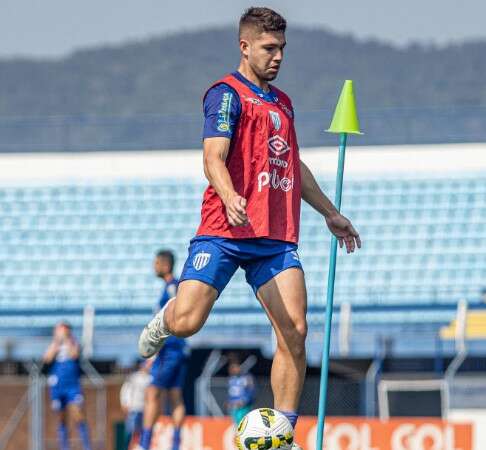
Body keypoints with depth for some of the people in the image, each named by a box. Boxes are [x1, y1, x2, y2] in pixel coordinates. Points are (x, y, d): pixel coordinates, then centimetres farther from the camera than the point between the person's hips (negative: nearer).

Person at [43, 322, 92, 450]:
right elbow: (47, 359, -6)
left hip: (72, 385, -3)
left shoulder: (73, 344, 5)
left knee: (78, 416, -13)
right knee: (62, 420, 7)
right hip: (56, 386, 3)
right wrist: (56, 342, -6)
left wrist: (66, 339, -9)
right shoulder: (53, 346, 11)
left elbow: (74, 355, -15)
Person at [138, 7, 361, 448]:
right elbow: (214, 158, -15)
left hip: (277, 238, 6)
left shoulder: (281, 102, 22)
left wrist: (331, 214, 40)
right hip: (224, 231, -6)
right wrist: (231, 199, -35)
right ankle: (165, 319, 26)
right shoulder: (227, 94, -3)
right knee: (186, 322, -13)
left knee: (295, 332, -9)